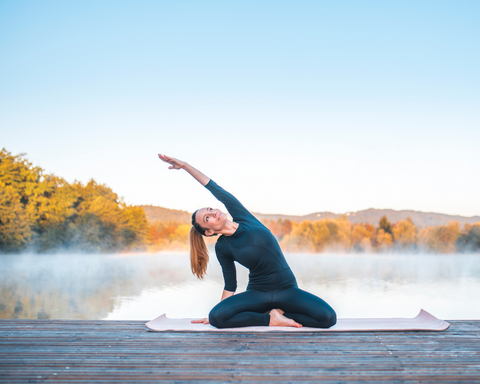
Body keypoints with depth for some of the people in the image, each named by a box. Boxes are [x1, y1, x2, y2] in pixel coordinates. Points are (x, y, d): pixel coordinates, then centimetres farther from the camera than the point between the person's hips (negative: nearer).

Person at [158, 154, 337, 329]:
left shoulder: (244, 218, -1)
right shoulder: (222, 247, -2)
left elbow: (216, 190, -2)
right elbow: (230, 285, 7)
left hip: (287, 290, 1)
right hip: (257, 293, -1)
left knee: (328, 317, -22)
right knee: (216, 317, -28)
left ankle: (279, 313, -3)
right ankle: (271, 319, -13)